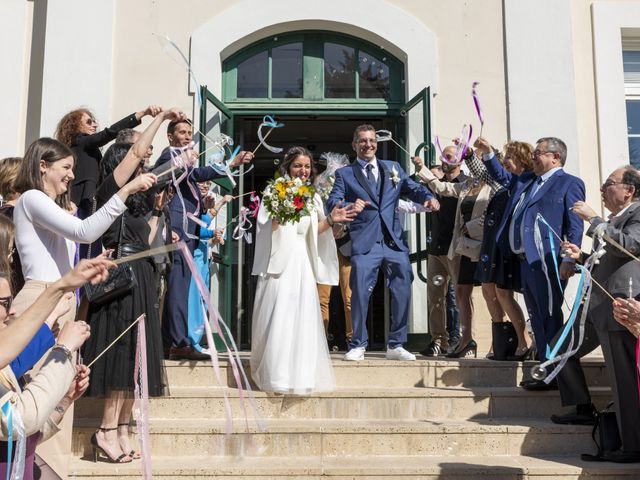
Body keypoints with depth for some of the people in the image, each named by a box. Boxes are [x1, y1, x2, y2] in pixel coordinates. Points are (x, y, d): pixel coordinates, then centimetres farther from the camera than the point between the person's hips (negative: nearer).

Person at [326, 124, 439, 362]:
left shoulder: (393, 168, 17)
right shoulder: (344, 174, 9)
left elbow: (413, 188, 8)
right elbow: (332, 201, -4)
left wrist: (428, 197, -14)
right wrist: (349, 206, -26)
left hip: (394, 241, 3)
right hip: (364, 243, -3)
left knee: (402, 293, 3)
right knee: (360, 293, -7)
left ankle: (395, 345, 18)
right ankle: (358, 345, 10)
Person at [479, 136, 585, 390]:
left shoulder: (569, 183, -4)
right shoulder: (527, 180, 19)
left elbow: (575, 226, -11)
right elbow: (503, 177, 36)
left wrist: (568, 260, -20)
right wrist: (487, 154, 23)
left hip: (546, 261, -8)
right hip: (525, 261, 8)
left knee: (550, 317, -2)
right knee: (537, 318, 12)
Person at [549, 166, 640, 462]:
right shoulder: (611, 220, 22)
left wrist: (592, 219, -17)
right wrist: (581, 257, 13)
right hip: (595, 306, 10)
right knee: (560, 350, 16)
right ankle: (584, 410, 27)